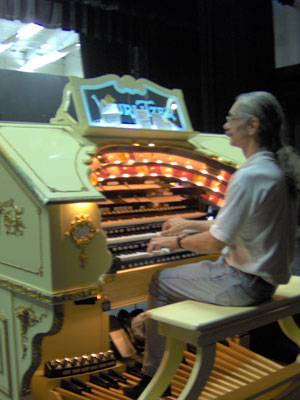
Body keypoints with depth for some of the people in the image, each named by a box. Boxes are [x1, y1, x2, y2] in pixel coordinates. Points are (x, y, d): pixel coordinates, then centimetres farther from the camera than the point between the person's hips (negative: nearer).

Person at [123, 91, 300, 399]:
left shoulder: (249, 176, -26)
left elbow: (215, 242, -23)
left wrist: (176, 241, -5)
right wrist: (190, 224, 19)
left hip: (245, 283, -9)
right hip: (265, 273, 9)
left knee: (161, 282, 4)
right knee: (176, 273, 22)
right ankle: (145, 324, 35)